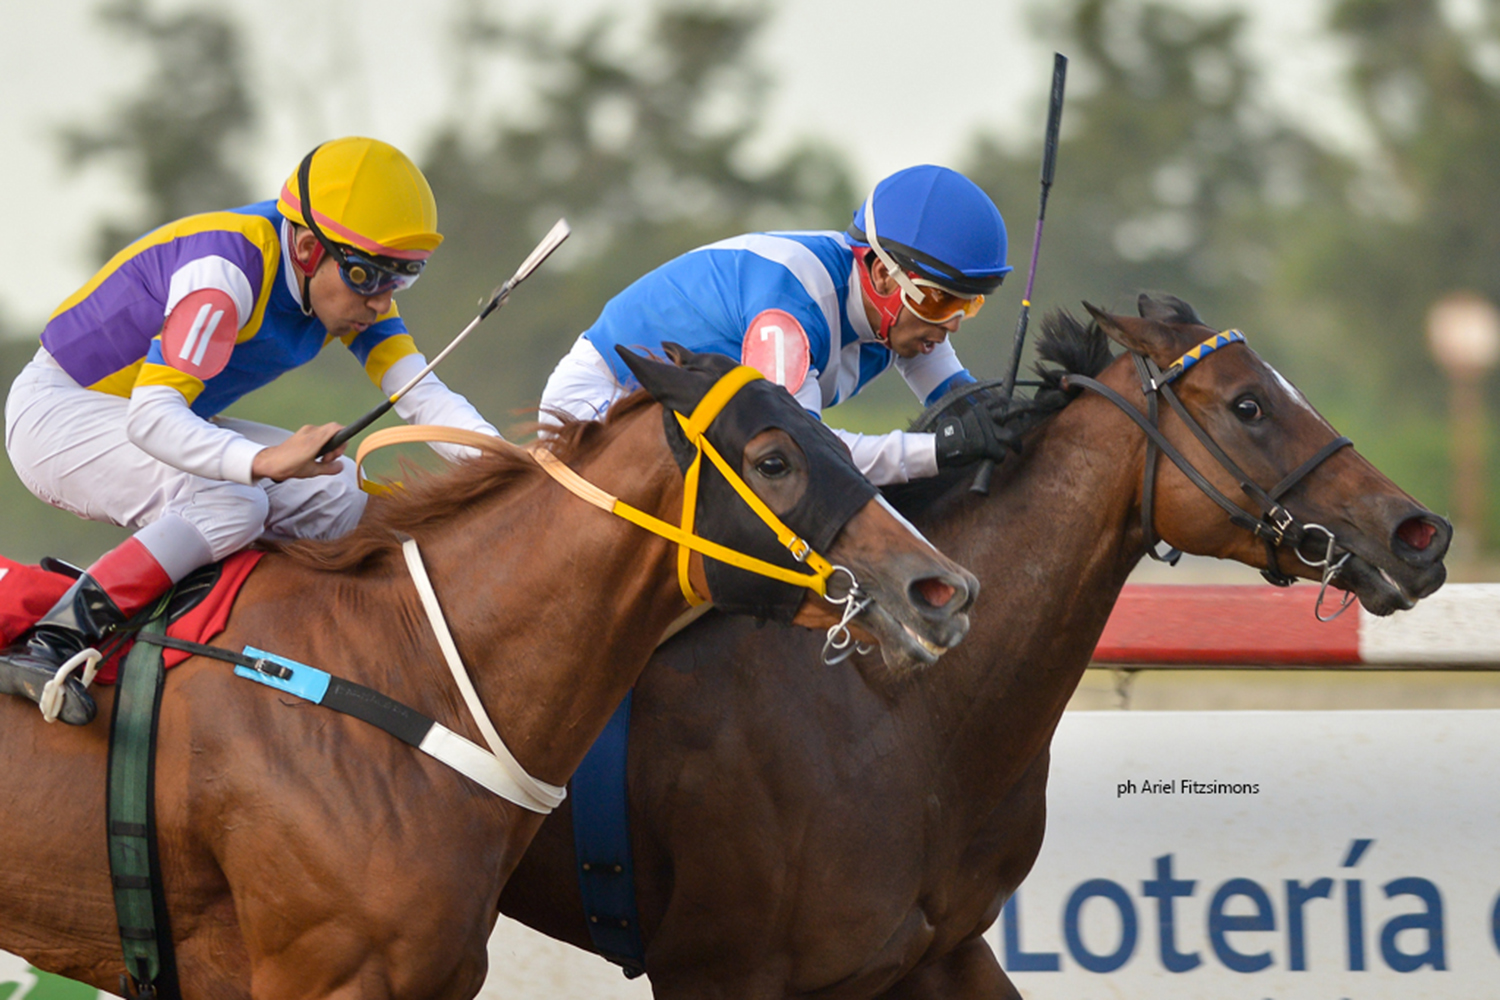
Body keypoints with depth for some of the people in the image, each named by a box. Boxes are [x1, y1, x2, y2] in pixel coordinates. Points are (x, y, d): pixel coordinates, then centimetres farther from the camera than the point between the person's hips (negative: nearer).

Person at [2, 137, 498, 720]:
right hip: (56, 413, -9)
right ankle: (50, 642, -31)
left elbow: (422, 394, -10)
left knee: (338, 494, -9)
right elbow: (151, 415, -40)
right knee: (230, 505, -33)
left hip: (167, 422, 9)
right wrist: (264, 461, -57)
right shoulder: (228, 272, -32)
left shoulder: (347, 281, -6)